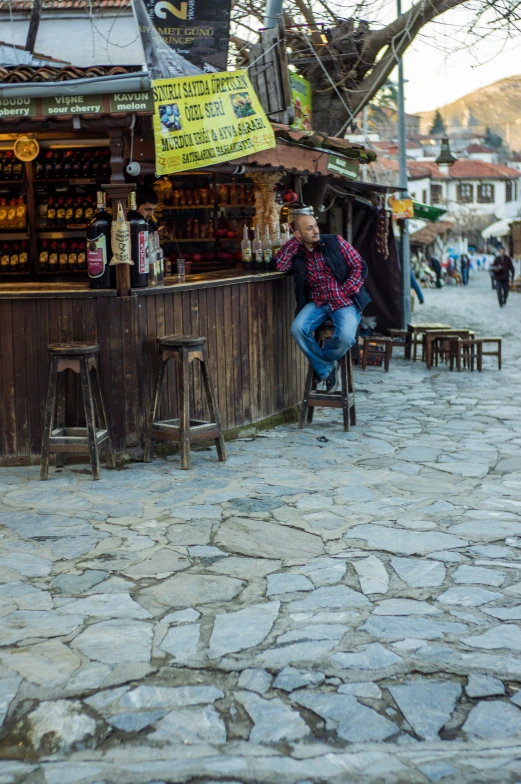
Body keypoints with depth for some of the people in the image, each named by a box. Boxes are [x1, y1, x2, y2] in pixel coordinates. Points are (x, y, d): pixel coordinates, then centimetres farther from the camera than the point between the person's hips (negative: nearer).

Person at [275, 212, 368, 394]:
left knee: (345, 337, -31)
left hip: (345, 302, -3)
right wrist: (294, 242, -5)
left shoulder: (335, 242, 0)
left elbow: (360, 267, 0)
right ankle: (326, 369, -6)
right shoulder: (296, 253, 7)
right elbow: (280, 266, -11)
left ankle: (322, 358, 3)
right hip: (317, 303, 3)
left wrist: (344, 292, -9)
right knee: (298, 329, -25)